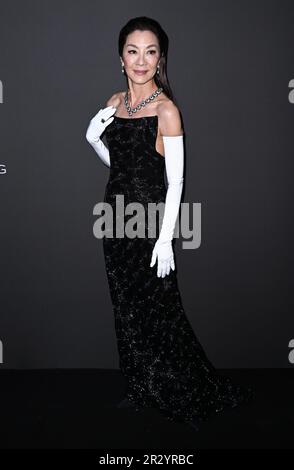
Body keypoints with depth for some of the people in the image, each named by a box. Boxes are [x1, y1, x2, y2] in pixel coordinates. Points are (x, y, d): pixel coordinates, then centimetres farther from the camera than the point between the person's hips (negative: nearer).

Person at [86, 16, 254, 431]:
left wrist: (166, 239, -18)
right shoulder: (116, 102, 7)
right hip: (117, 217, 7)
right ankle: (141, 389, 31)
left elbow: (176, 179, -14)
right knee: (127, 307, 14)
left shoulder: (166, 109, -12)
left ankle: (194, 395, 19)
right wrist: (93, 138, -2)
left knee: (158, 311, 1)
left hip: (149, 218, -7)